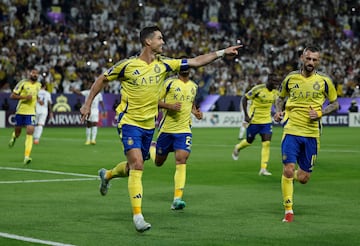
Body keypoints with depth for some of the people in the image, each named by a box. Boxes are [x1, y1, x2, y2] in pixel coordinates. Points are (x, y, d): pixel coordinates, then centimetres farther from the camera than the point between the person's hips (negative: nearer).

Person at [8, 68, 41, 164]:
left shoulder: (38, 85, 7)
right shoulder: (23, 83, -8)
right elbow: (12, 96, -9)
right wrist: (24, 97, -20)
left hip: (31, 113, 2)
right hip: (20, 112, -2)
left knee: (30, 133, -14)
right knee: (17, 132, 11)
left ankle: (26, 157, -18)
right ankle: (14, 137, 51)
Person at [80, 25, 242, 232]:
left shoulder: (163, 64, 0)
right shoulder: (127, 65, -11)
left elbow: (196, 62, 0)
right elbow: (102, 80, 2)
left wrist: (222, 53, -7)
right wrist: (88, 104, 1)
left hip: (149, 125, 6)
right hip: (130, 122, -6)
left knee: (136, 166, 17)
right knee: (137, 165, -19)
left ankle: (107, 176, 49)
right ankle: (138, 215, -18)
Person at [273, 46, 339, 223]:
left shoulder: (324, 80, -1)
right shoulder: (290, 78, 1)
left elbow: (335, 104, 8)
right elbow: (280, 98, 18)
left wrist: (320, 112, -9)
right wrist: (278, 111, -2)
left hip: (312, 134, 1)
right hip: (291, 130, -1)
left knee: (303, 178, 4)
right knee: (288, 170, -13)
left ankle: (295, 175, 42)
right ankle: (288, 211, 0)